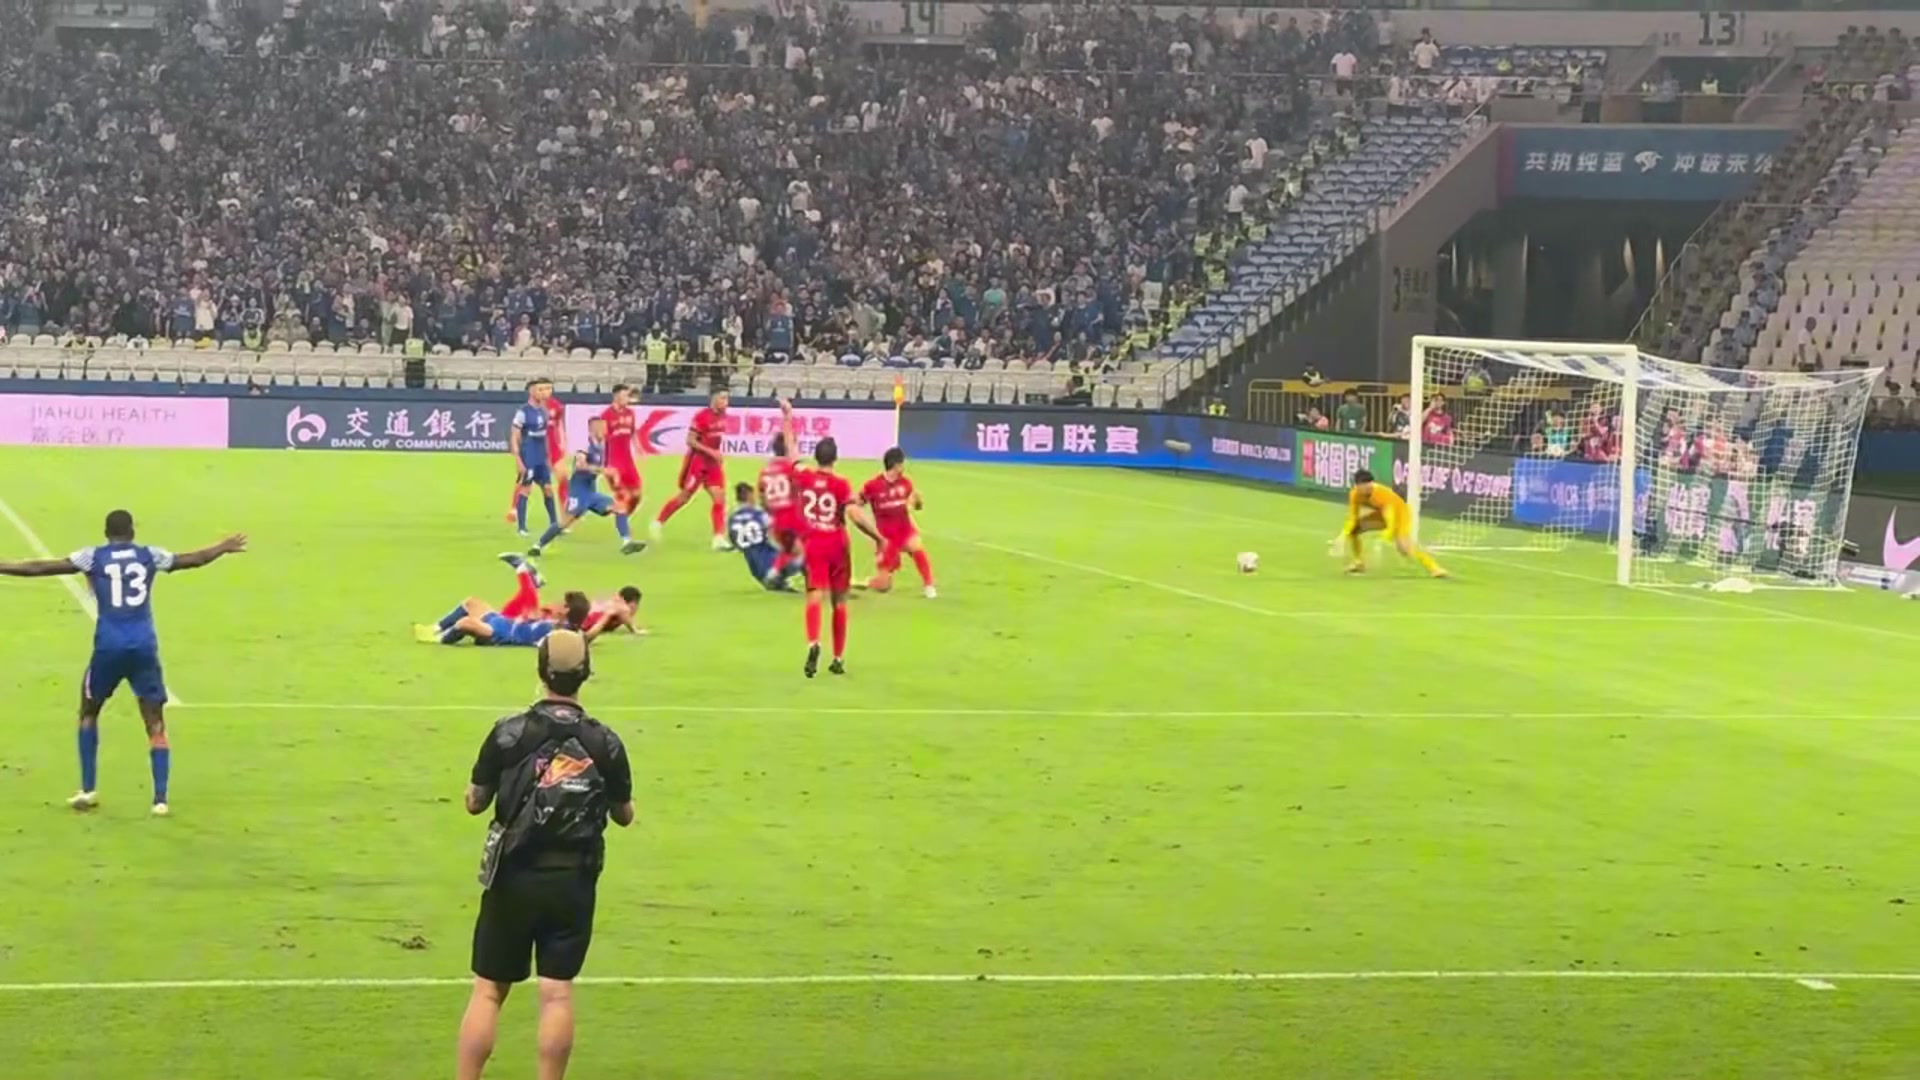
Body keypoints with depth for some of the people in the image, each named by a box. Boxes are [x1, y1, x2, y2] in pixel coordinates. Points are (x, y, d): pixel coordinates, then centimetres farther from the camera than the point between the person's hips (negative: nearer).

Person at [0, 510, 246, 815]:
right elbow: (192, 560, 23)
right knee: (155, 724, 5)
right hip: (144, 647, 1)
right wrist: (223, 548, 40)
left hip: (109, 646, -1)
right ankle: (160, 799, -5)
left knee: (88, 712, 21)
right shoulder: (149, 556, 9)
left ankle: (88, 790, 17)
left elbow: (41, 568, 0)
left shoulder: (93, 557, 3)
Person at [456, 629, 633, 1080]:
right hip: (572, 881, 1)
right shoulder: (605, 743, -3)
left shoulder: (509, 733, -7)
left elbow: (475, 803, 0)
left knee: (488, 990, 5)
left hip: (513, 877, -1)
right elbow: (624, 816, 7)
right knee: (557, 992, 2)